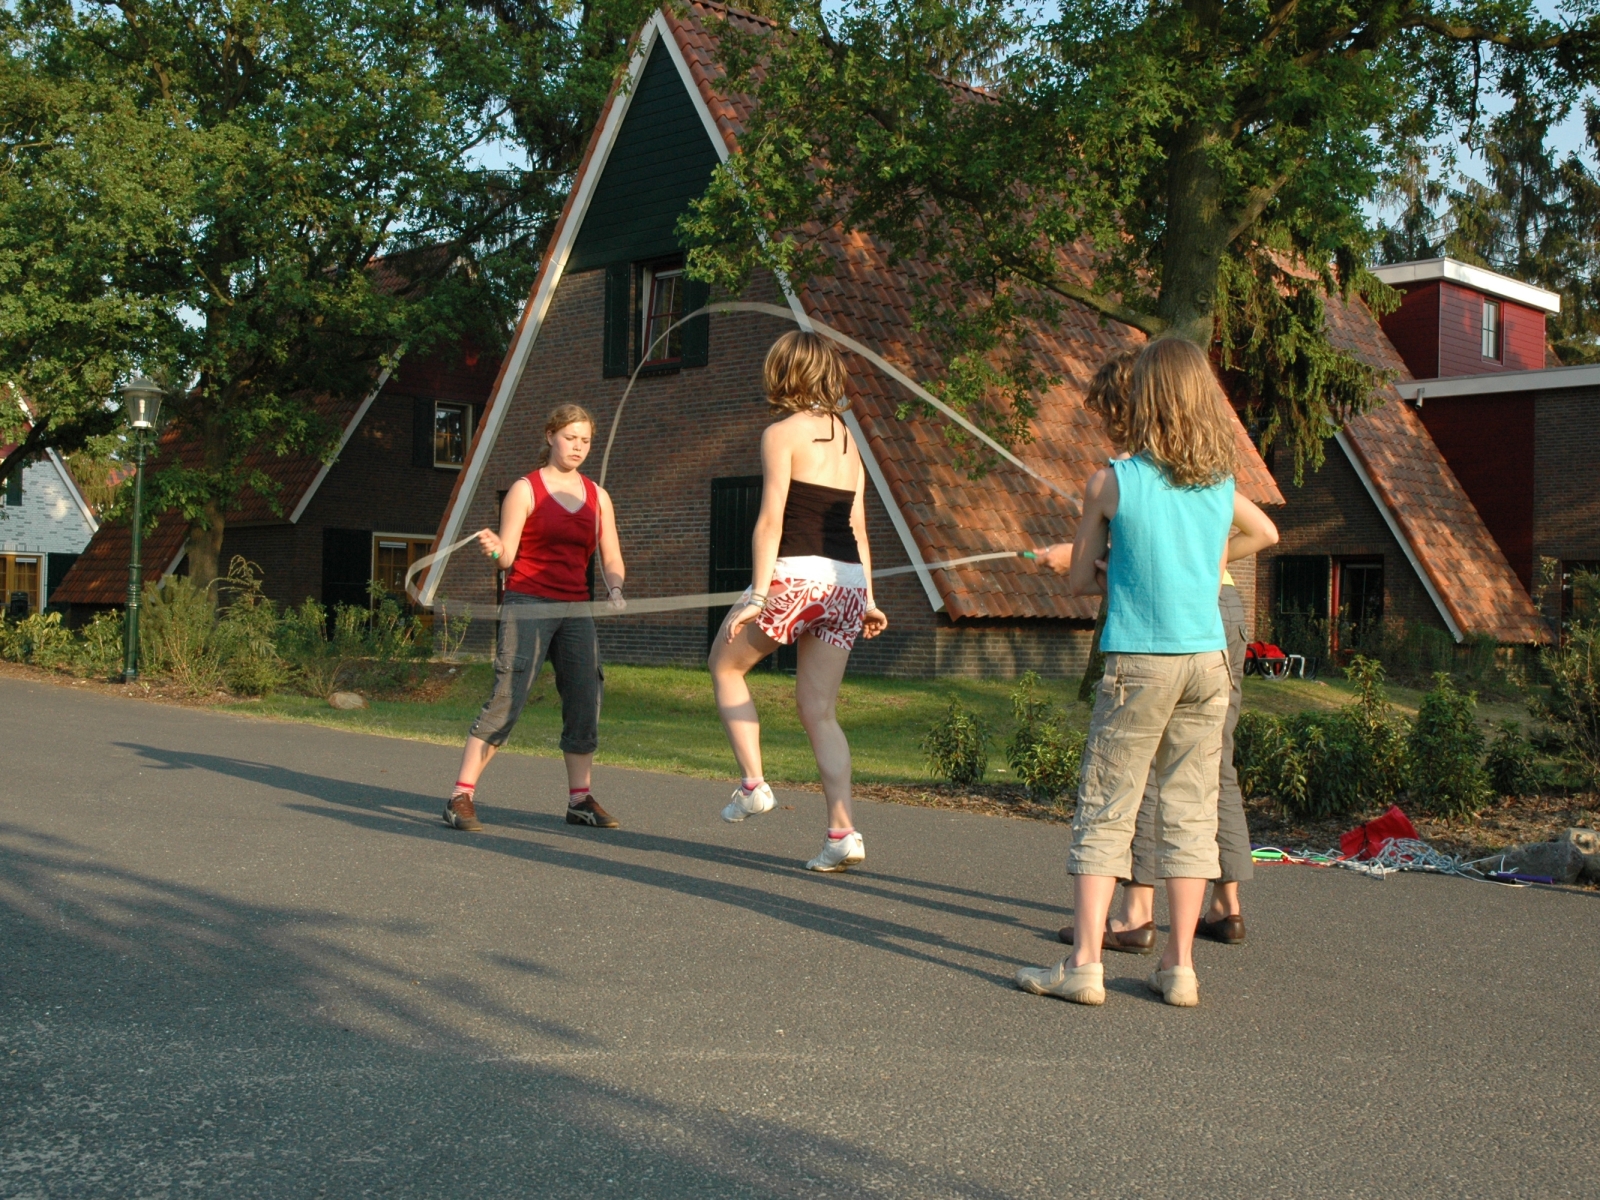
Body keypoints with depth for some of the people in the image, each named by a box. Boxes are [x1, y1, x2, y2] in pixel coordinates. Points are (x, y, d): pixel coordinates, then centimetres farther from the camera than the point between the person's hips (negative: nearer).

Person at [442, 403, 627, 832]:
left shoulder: (597, 496, 13)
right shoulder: (526, 489, 0)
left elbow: (611, 558, 14)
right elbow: (508, 555, -5)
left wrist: (615, 589, -6)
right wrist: (494, 549, -27)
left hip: (576, 611, 5)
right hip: (527, 604, -5)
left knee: (585, 702, 3)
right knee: (506, 699, -13)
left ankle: (580, 800, 16)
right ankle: (461, 797, -10)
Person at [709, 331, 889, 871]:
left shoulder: (782, 433, -3)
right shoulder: (846, 440, 16)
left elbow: (771, 519, -11)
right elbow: (857, 528, 15)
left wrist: (758, 592, -13)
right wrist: (867, 599, 16)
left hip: (796, 577, -6)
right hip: (846, 582, 6)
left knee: (725, 664, 18)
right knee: (819, 711, 9)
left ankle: (752, 783, 10)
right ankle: (843, 830, -1)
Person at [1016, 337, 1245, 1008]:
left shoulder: (1111, 482, -6)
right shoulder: (1223, 485, 5)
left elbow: (1079, 581, 2)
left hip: (1139, 662, -4)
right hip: (1208, 658, 4)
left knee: (1104, 811, 2)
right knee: (1190, 812, 9)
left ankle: (1084, 965, 0)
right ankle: (1179, 966, 13)